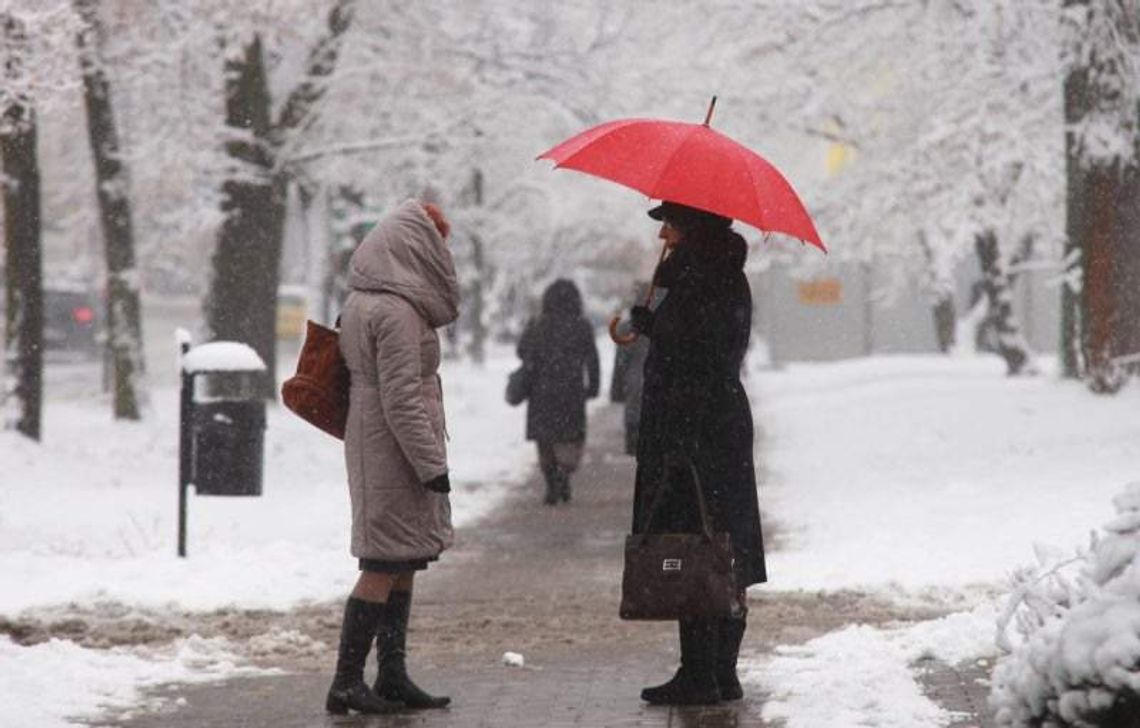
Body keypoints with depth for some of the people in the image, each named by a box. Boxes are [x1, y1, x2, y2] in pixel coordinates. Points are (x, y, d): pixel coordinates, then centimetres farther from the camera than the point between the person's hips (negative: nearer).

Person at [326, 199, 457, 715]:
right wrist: (431, 463, -18)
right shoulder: (396, 310, -18)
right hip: (395, 446, -10)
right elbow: (401, 398, -21)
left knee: (403, 565, 13)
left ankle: (392, 677, 17)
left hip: (374, 443, 10)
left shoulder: (364, 301, 13)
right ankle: (347, 682, -6)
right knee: (385, 565, -7)